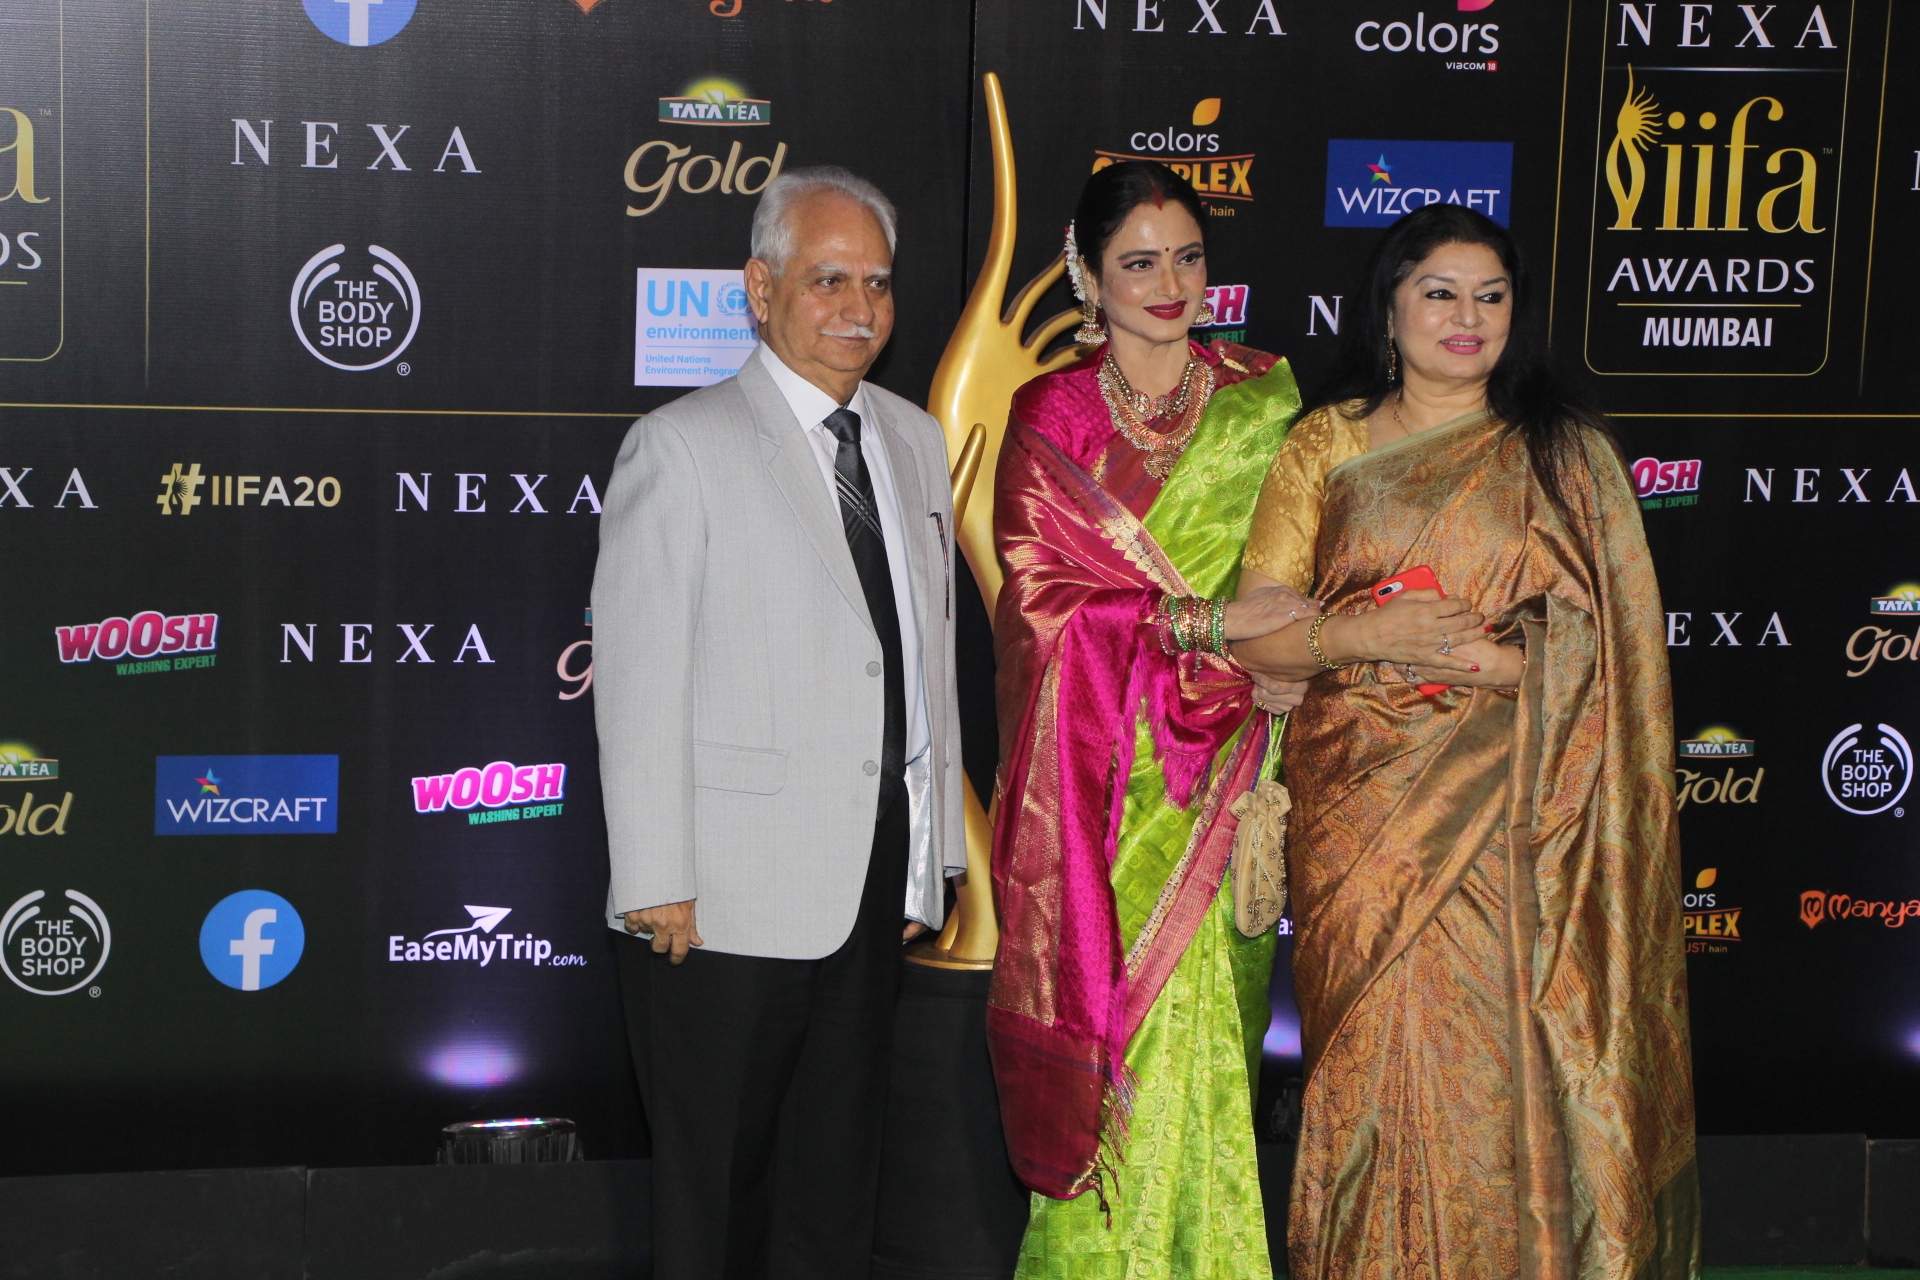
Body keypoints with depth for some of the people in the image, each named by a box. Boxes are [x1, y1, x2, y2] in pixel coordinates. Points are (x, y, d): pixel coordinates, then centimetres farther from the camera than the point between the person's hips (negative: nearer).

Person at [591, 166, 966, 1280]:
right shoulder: (681, 448, -6)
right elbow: (638, 679, -10)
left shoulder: (918, 444, 13)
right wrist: (655, 885, -13)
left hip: (880, 885, 6)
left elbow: (933, 656, 15)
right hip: (730, 897, -6)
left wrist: (936, 856, 12)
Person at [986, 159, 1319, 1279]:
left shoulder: (1263, 398, 8)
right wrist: (1208, 621, -16)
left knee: (1208, 1040, 2)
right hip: (1102, 782, -2)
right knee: (1120, 1031, -2)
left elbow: (1290, 579, 11)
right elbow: (1042, 601, -8)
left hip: (1221, 774, 2)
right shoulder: (1051, 419, 1)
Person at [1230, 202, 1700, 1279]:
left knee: (1496, 1061, -3)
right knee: (1375, 1061, 2)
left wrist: (1472, 656, -16)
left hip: (1508, 821, -1)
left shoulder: (1567, 450, 6)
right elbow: (1258, 634, 2)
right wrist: (1367, 636, -15)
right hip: (1360, 806, 1)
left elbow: (1605, 643, -3)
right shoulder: (1328, 444, 8)